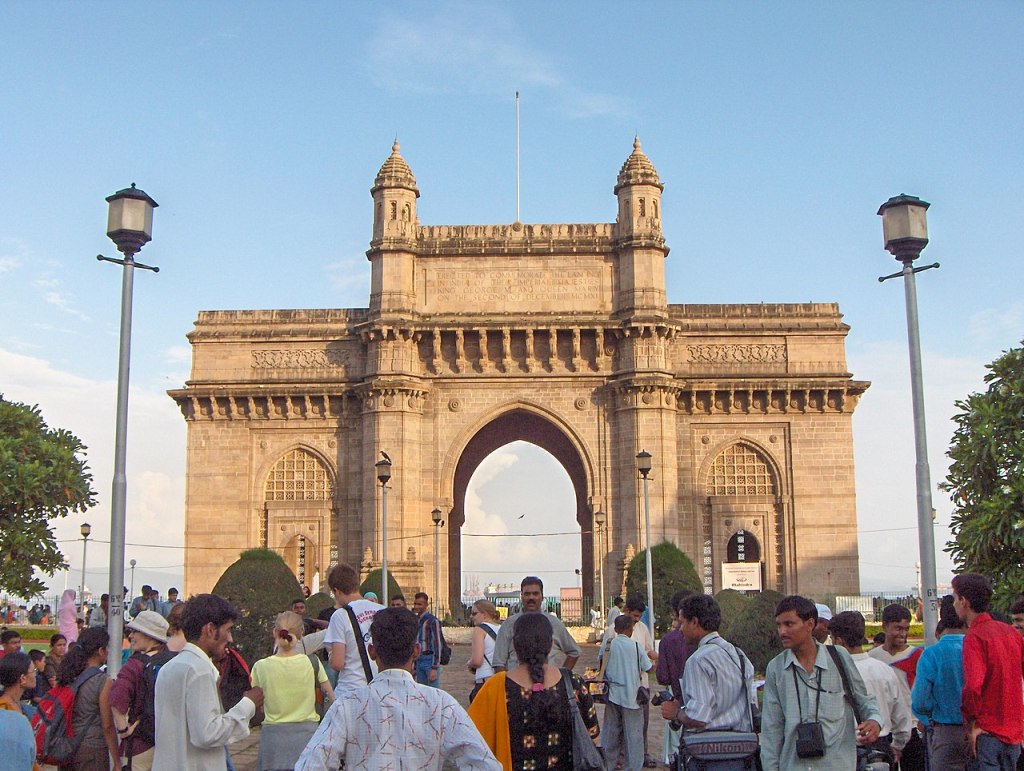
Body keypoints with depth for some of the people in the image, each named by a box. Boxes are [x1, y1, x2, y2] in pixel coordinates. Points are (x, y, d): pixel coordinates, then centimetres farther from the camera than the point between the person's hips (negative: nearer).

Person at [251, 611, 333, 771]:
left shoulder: (261, 667, -7)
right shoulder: (312, 663, -6)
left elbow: (258, 707, 3)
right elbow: (331, 698, 4)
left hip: (273, 735, 0)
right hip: (307, 734, 0)